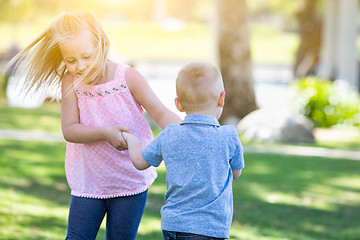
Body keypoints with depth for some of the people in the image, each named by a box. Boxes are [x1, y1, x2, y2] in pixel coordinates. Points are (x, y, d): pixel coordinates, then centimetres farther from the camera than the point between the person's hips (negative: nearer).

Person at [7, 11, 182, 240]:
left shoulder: (128, 77, -12)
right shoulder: (70, 82, -8)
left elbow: (161, 113, -16)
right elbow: (69, 130, -12)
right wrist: (105, 133, -28)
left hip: (131, 180, -1)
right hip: (88, 181, 1)